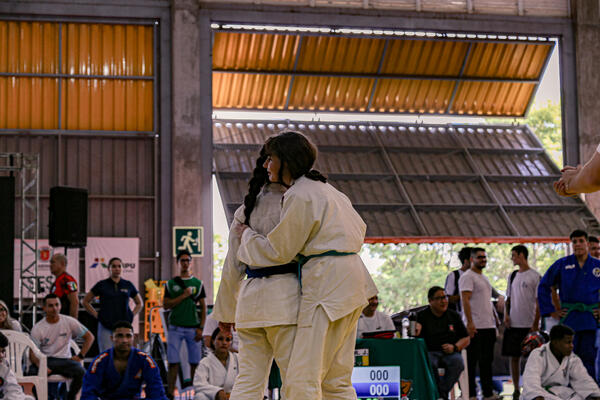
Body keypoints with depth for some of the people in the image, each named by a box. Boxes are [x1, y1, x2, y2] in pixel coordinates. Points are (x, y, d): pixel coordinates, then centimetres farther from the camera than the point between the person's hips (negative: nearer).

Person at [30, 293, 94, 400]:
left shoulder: (69, 322, 4)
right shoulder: (37, 328, 0)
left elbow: (89, 337, 9)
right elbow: (32, 352, -5)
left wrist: (80, 356, -2)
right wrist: (40, 365, -27)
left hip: (65, 359, 1)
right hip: (46, 360, -1)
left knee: (81, 372, -31)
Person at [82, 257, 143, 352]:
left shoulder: (128, 285, 9)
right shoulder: (102, 285, 4)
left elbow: (139, 303, 22)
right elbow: (85, 302, 12)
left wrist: (131, 315, 7)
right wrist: (96, 315, 2)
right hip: (106, 327, -2)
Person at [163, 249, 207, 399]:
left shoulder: (198, 283, 10)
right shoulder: (171, 284, 9)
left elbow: (203, 307, 9)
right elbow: (166, 305, 0)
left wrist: (200, 328, -1)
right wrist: (184, 295, -9)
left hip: (193, 327, 1)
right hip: (175, 327, -1)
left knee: (195, 362, 0)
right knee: (173, 362, -5)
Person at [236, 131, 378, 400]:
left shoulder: (299, 196, -11)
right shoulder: (324, 188, 19)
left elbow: (277, 251, -6)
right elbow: (359, 228, 28)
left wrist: (247, 235, 10)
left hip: (327, 284, -10)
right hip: (350, 278, 10)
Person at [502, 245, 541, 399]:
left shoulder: (535, 276, -5)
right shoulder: (512, 275, 13)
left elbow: (539, 302, -7)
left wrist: (535, 324, -12)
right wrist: (506, 314, 2)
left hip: (529, 325, -5)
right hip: (513, 323, 5)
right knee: (514, 356, 6)